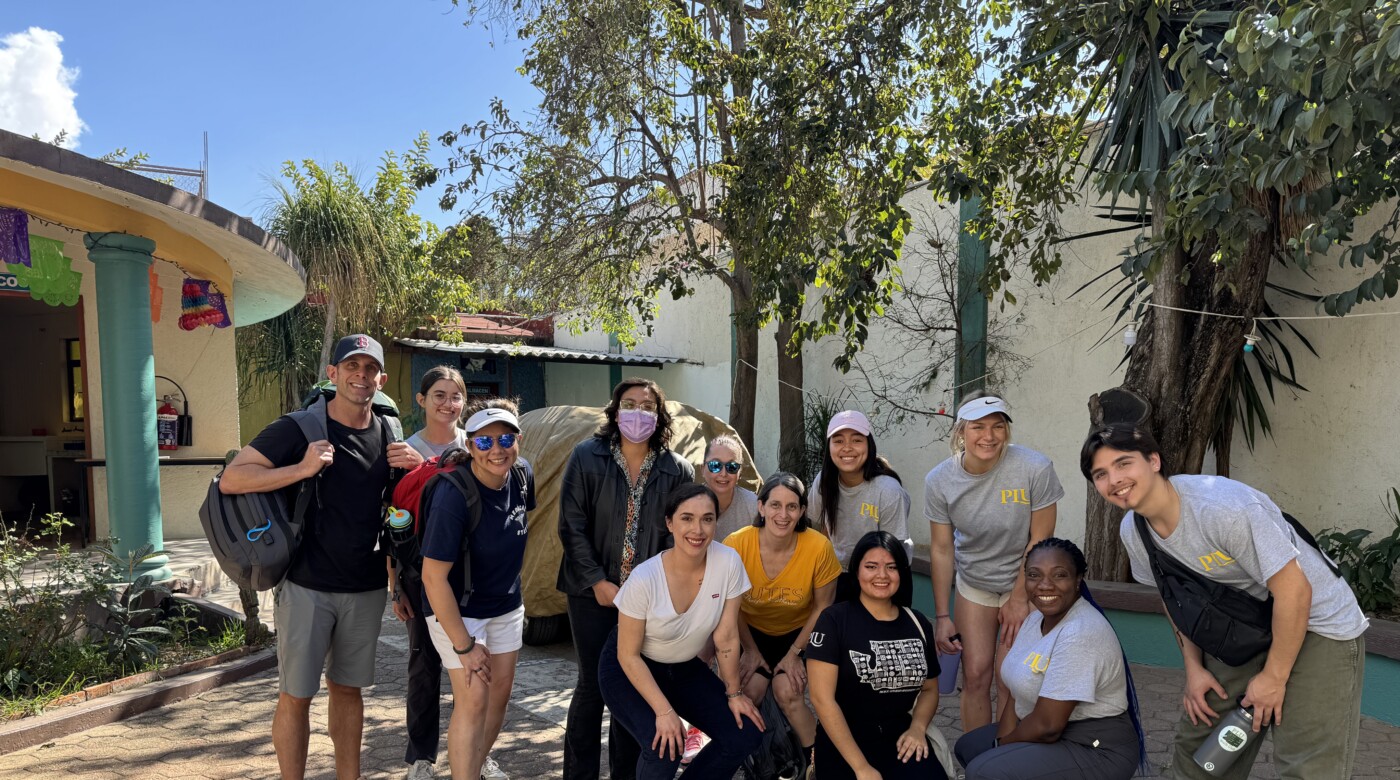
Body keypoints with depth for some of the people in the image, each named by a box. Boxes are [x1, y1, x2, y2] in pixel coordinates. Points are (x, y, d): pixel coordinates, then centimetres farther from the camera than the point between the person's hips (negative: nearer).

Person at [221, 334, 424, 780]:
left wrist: (418, 465, -5)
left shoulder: (388, 436, 5)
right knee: (296, 694, 5)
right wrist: (301, 469, -25)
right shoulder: (299, 428, -9)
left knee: (348, 688, 16)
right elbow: (230, 480, -13)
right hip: (307, 586, -4)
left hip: (366, 588, 4)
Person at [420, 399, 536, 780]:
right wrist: (464, 646, -21)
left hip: (506, 607, 6)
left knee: (500, 693, 15)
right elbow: (433, 576, -26)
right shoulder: (453, 496, -30)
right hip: (456, 610, -6)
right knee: (473, 700, -9)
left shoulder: (522, 475, -11)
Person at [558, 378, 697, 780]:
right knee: (593, 684, 4)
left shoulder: (678, 470, -2)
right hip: (593, 592, -1)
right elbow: (572, 526, -6)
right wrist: (597, 581, -10)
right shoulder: (586, 457, -6)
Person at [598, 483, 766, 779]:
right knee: (664, 747, -25)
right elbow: (629, 655, -18)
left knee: (744, 735, -7)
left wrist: (733, 693, -1)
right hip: (629, 671, -4)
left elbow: (726, 637, -9)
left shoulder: (728, 562, -21)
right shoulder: (645, 578, -29)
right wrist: (664, 711, -24)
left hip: (685, 669, 4)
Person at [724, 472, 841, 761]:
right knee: (749, 690, -18)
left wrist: (794, 653, -8)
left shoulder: (819, 547, -26)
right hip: (753, 630, 1)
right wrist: (751, 650, -2)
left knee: (787, 692, -20)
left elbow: (822, 607, -9)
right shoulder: (737, 544, -25)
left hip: (799, 632, -1)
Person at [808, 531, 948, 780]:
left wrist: (917, 728, -3)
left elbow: (930, 689, 18)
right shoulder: (834, 620, -8)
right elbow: (822, 698, -13)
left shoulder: (918, 625, 7)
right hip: (844, 741, -2)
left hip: (900, 736, 3)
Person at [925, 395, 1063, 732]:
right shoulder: (939, 480, -17)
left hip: (1026, 580, -2)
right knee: (975, 674, 2)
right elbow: (941, 549, -8)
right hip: (973, 582, 2)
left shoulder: (1035, 468, -25)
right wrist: (942, 616, -6)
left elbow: (1040, 540, -15)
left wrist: (1019, 598, -9)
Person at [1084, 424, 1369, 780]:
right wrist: (1194, 668, 2)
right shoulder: (1132, 531, -9)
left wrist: (1274, 677, -18)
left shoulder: (1223, 506, -32)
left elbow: (1294, 590, -27)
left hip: (1317, 623, -6)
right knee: (1197, 740, 9)